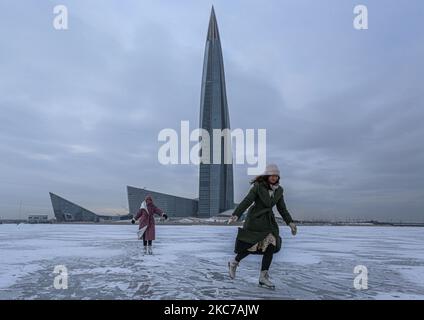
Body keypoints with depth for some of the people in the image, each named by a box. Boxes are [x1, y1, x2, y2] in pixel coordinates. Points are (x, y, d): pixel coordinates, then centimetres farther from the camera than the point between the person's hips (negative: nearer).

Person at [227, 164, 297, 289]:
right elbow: (246, 202, -18)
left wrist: (290, 222, 7)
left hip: (268, 221, 5)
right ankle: (233, 263, 27)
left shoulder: (278, 190, 5)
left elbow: (282, 208, 12)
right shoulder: (258, 187, -12)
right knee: (250, 246, -1)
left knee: (270, 247, -3)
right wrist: (236, 215, -28)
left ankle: (263, 278, 8)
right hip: (255, 219, -5)